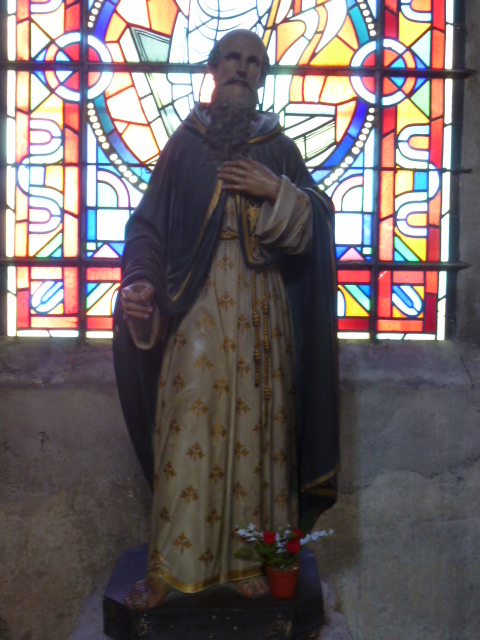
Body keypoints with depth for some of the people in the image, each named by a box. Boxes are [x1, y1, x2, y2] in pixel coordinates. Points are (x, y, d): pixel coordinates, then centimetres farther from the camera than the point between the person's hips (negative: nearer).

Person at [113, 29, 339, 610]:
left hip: (260, 304, 2)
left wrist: (277, 191, -10)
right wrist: (141, 281, -12)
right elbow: (151, 222, 4)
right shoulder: (185, 143, 9)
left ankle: (249, 557, 17)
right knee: (188, 424, -4)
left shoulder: (279, 149, 12)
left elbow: (314, 223, 7)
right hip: (199, 300, -1)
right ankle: (169, 566, 8)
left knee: (255, 423, 3)